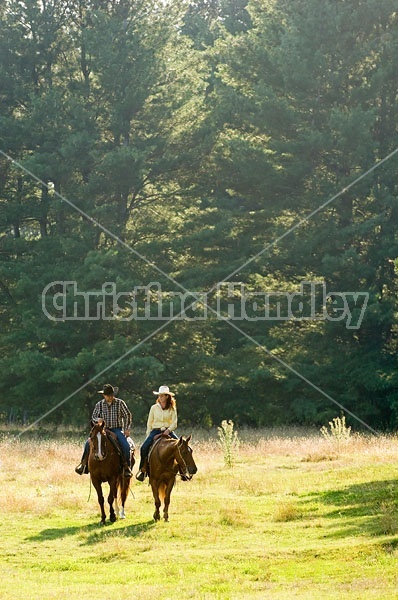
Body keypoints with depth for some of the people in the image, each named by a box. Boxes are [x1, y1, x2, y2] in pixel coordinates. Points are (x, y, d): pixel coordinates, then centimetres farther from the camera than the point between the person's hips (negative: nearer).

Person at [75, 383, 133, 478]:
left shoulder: (120, 403, 0)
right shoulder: (99, 405, 5)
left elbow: (128, 416, 6)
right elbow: (93, 418, 11)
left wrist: (126, 429, -4)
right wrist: (97, 420, -13)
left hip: (117, 430, -2)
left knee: (126, 446, -27)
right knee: (88, 443, -16)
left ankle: (127, 467, -12)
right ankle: (83, 464, -4)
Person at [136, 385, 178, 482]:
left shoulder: (172, 409, 6)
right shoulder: (154, 408, 9)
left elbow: (174, 424, -1)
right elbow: (149, 423, 11)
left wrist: (168, 430, -20)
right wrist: (148, 436, 1)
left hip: (168, 431, 0)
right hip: (155, 431, 0)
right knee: (144, 447, -24)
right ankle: (143, 469, -11)